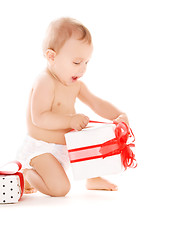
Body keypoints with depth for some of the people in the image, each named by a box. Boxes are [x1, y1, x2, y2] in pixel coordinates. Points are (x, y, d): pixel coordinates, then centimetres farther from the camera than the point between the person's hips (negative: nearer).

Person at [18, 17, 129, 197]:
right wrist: (70, 120, -37)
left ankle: (93, 179, 35)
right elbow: (39, 118, -30)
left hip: (67, 145, 9)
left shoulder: (76, 84, 4)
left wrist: (118, 116, -11)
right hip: (40, 149, -9)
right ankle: (28, 173, 5)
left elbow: (96, 104, 6)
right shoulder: (45, 82, -23)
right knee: (60, 189, -22)